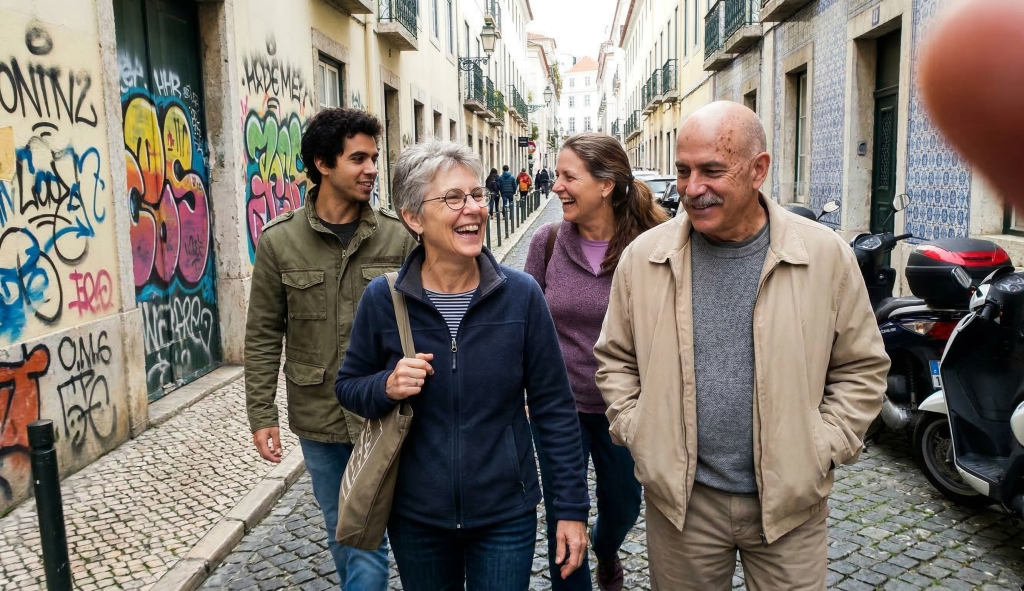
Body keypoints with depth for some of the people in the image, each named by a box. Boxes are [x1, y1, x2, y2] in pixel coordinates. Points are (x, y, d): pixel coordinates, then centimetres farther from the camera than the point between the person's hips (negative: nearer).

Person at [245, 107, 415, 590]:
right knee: (340, 533, 19)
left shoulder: (397, 237, -5)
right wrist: (261, 415, -2)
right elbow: (263, 337, 0)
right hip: (317, 420, 2)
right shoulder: (278, 241, -4)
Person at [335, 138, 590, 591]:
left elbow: (554, 408, -5)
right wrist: (387, 388, -18)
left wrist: (572, 506, -4)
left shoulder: (520, 294, -12)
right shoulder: (383, 299, -10)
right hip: (416, 518, 1)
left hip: (506, 518, -1)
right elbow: (348, 386, 4)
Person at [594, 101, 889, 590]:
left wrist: (822, 450, -4)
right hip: (680, 497, 1)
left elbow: (862, 366, 3)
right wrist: (636, 433, -1)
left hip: (790, 500, 0)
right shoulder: (642, 257, -3)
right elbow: (615, 358, 7)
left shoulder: (827, 256, -6)